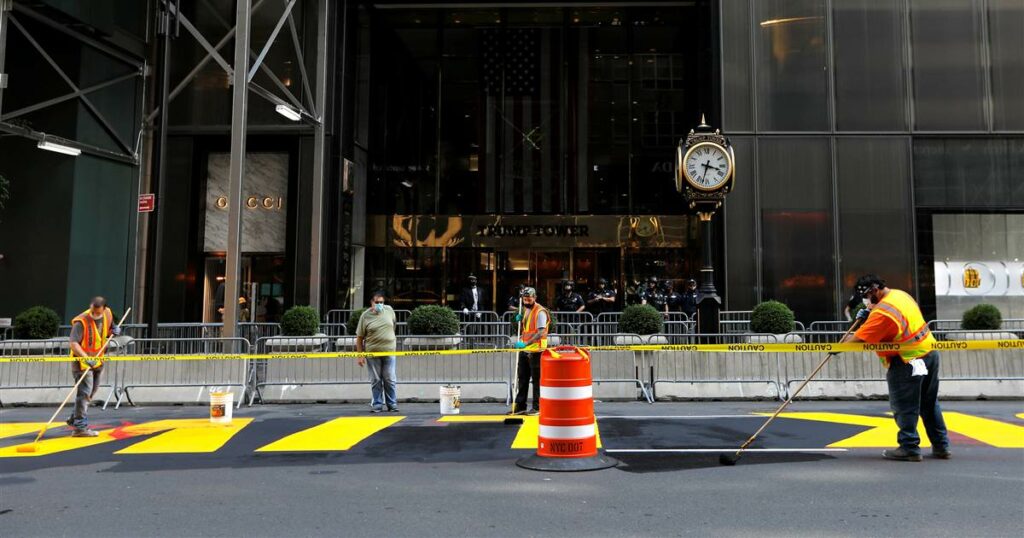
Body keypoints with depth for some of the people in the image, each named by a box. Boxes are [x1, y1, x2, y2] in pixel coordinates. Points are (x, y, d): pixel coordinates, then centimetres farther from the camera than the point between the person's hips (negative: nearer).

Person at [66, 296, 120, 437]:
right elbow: (74, 344, -28)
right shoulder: (81, 321, -22)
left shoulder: (108, 314, -1)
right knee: (85, 392, -12)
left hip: (97, 360, 8)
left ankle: (74, 419, 35)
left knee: (92, 391, 18)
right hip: (82, 360, -8)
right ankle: (80, 427, -9)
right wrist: (86, 358, -41)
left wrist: (114, 331, -6)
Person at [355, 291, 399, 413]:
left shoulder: (389, 310, 2)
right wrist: (360, 355, -6)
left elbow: (394, 325, 21)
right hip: (372, 353, -1)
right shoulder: (365, 316, -5)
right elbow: (359, 337, -3)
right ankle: (377, 404, 17)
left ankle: (392, 404, 14)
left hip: (389, 351, 1)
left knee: (389, 380, 5)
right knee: (375, 380, 6)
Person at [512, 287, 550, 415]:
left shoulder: (540, 312, -13)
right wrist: (519, 320, 2)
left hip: (535, 350, -8)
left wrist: (526, 344, -30)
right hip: (524, 350, 8)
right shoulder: (525, 310, 14)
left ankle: (537, 407, 10)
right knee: (522, 379, 12)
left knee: (536, 380, 1)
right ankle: (520, 406, 20)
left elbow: (541, 333, -22)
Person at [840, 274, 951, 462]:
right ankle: (941, 446, 27)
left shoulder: (883, 311, -22)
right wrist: (869, 312, 10)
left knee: (904, 407, 2)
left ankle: (909, 448, 9)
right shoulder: (900, 294, 6)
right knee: (929, 404, 19)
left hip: (909, 362, -10)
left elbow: (860, 338, -21)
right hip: (930, 354, 10)